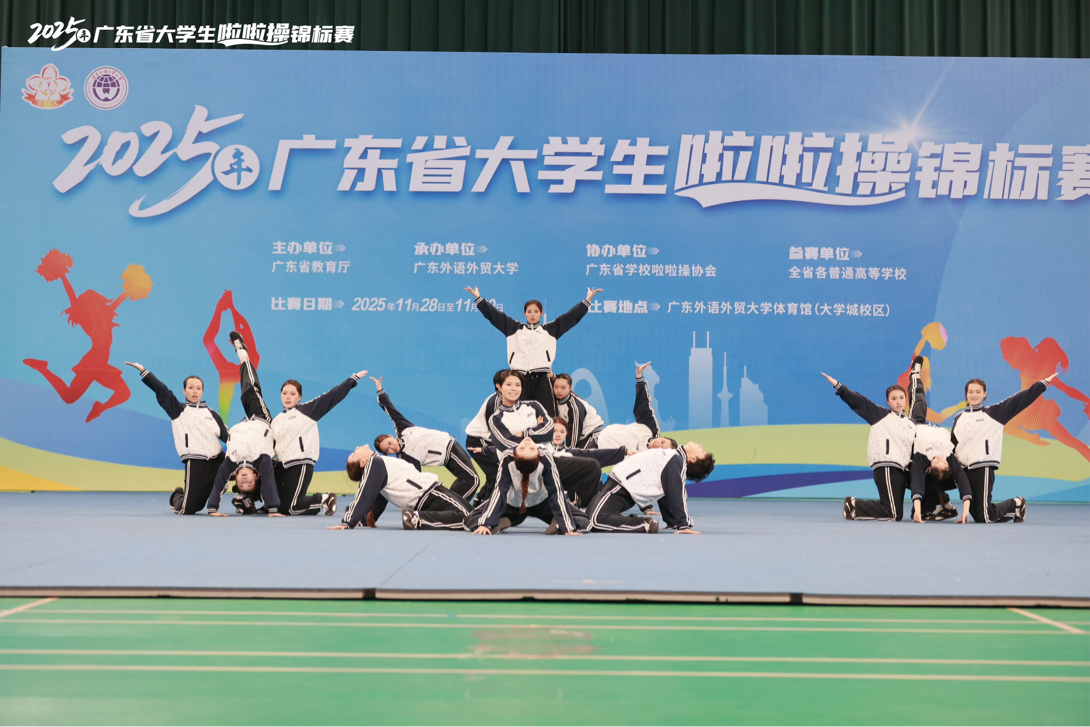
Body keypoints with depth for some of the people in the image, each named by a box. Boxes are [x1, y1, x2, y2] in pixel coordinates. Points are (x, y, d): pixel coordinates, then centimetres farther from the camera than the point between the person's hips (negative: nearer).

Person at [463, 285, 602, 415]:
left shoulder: (550, 329, 13)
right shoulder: (515, 329, 14)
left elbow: (572, 316, 10)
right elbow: (494, 314, 14)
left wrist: (587, 300, 6)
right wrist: (478, 298, 12)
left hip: (542, 378, -1)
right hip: (520, 378, 1)